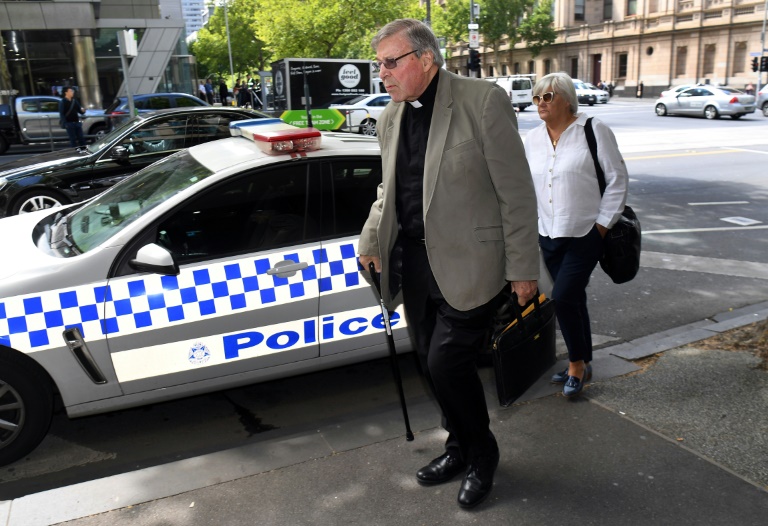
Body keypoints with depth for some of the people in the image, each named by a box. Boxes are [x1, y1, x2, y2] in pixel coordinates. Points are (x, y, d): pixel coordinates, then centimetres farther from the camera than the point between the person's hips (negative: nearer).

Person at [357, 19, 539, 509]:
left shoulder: (483, 100, -11)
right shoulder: (391, 117, 9)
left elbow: (516, 192, -11)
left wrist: (523, 267, -11)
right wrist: (371, 241, 8)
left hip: (467, 265, -6)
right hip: (415, 262, 7)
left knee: (447, 362, -8)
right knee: (432, 363, 13)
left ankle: (482, 455, 20)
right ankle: (460, 446, 38)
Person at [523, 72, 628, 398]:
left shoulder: (593, 131, -6)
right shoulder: (532, 140, 10)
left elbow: (617, 178, -5)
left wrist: (604, 223, -9)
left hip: (585, 235, -5)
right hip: (549, 236, 5)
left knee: (563, 297, -14)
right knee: (573, 300, 12)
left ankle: (577, 364, 6)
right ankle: (582, 364, 26)